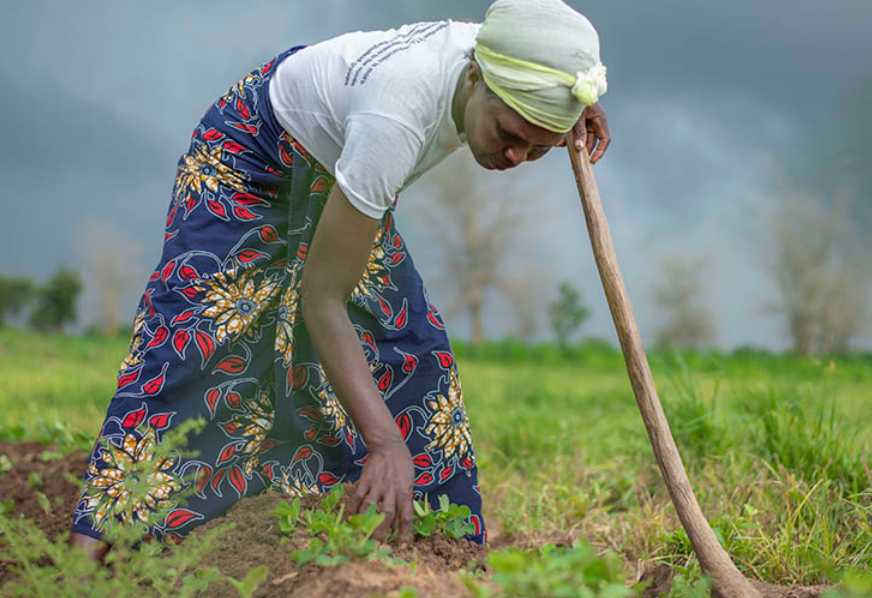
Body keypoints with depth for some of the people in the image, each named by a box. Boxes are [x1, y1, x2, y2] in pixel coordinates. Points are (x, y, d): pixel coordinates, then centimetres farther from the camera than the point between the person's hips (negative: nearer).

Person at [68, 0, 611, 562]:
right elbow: (321, 299, -41)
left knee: (408, 346, 3)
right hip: (251, 150, -7)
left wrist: (575, 110, -13)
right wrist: (384, 442, -46)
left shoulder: (504, 58, -25)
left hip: (332, 169, 7)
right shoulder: (395, 116, -45)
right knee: (200, 331, -18)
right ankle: (96, 540, -13)